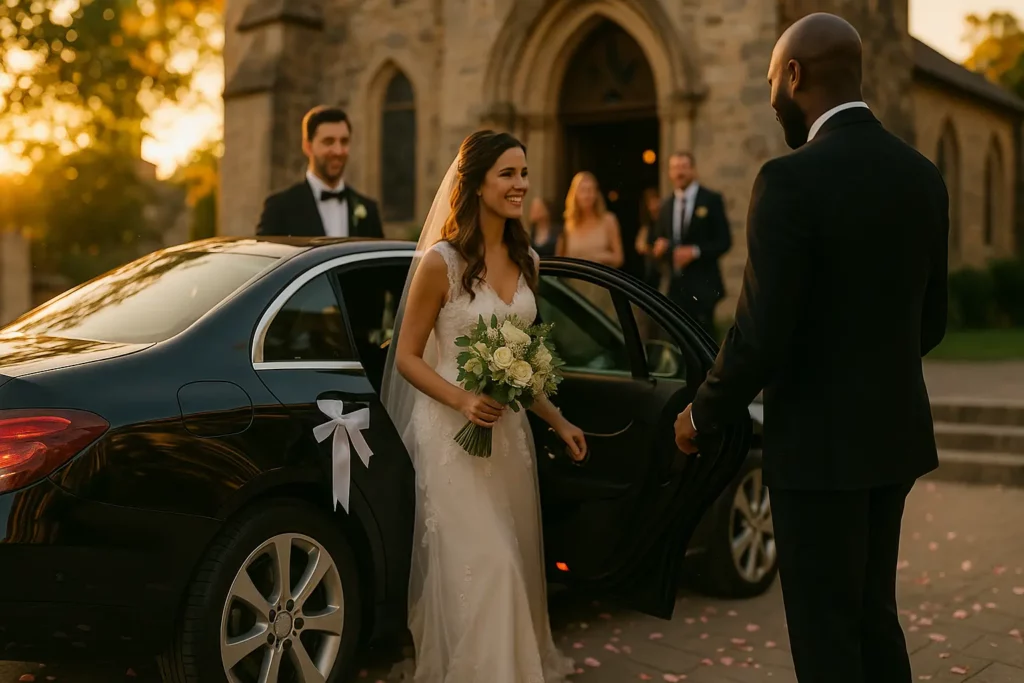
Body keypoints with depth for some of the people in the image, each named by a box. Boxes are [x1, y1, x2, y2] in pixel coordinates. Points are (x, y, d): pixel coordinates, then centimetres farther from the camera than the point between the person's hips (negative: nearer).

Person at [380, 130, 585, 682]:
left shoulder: (525, 261, 7)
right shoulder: (442, 261, -11)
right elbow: (407, 356, -8)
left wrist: (557, 421, 15)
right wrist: (462, 401, -22)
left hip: (510, 430, 6)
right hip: (454, 433, -6)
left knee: (516, 564, 11)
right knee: (479, 566, -7)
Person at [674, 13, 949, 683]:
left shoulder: (791, 180, -19)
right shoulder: (923, 175, 4)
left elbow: (762, 335, -20)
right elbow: (932, 318, 12)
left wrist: (702, 417, -4)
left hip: (820, 441, -7)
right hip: (896, 431, 8)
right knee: (874, 614, 21)